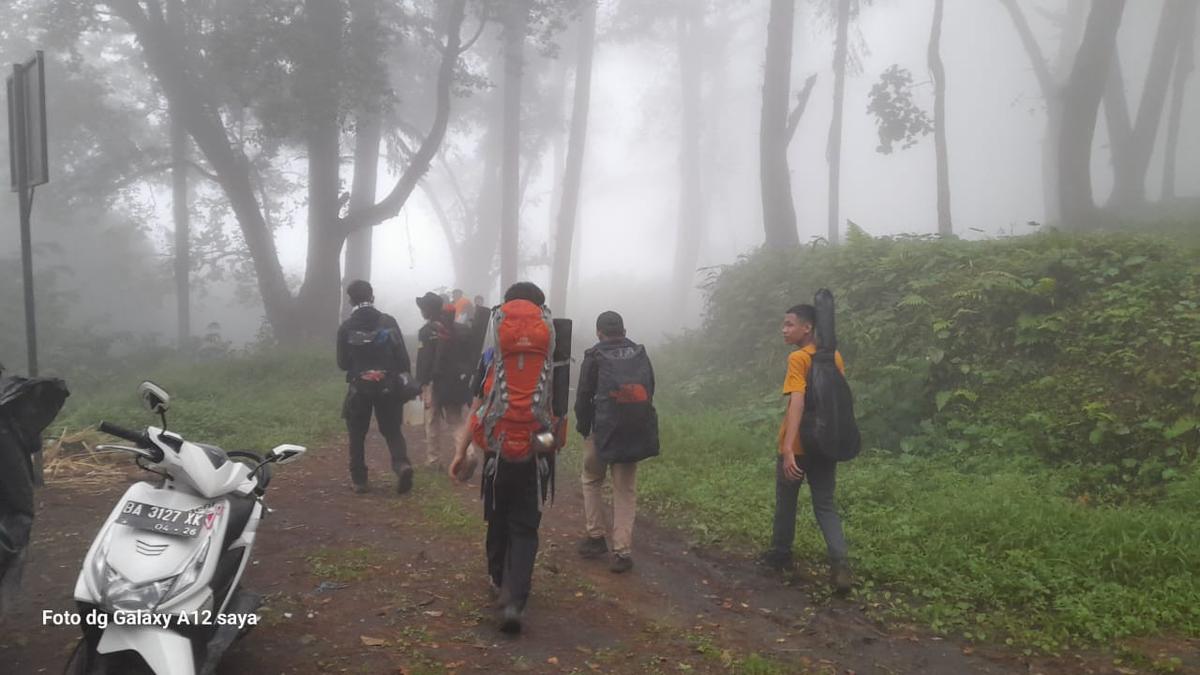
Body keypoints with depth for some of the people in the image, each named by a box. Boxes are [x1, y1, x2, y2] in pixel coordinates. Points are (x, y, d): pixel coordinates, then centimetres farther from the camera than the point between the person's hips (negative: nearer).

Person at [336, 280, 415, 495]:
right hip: (388, 386, 1)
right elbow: (402, 356, -4)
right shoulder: (388, 322, -4)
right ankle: (401, 464, -14)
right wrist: (403, 380, 7)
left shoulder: (346, 327, -6)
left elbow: (342, 363, 0)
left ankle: (359, 479, 18)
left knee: (357, 434, 14)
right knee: (392, 430, 10)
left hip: (359, 387, -1)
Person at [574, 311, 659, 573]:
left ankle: (595, 537, 20)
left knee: (592, 481, 20)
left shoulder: (594, 357, -4)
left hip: (603, 430, -3)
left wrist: (583, 428, 10)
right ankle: (622, 551, 4)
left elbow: (583, 397, -3)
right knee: (626, 491, 10)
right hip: (636, 432, 3)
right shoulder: (640, 354, 7)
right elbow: (649, 392, 9)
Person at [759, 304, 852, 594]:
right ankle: (840, 563, -9)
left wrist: (788, 448, -32)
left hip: (798, 446, -5)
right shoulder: (835, 357, 6)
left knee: (786, 502, 15)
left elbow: (797, 403, -27)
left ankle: (780, 554, 31)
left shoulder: (798, 358, -16)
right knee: (825, 506, 8)